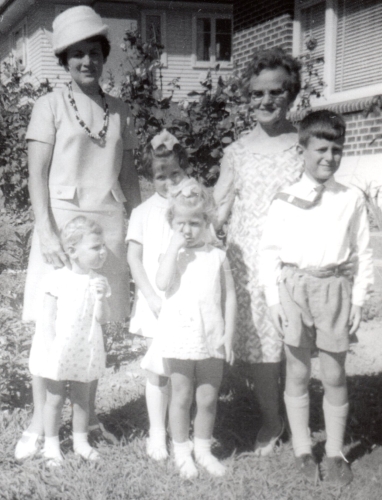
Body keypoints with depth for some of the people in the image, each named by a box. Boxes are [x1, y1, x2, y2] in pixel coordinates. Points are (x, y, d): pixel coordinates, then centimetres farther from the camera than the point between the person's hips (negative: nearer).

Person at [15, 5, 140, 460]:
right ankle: (38, 424, 7)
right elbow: (37, 173, -4)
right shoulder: (51, 106, 1)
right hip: (63, 218, -3)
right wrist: (46, 231, -14)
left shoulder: (119, 112, 12)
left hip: (108, 222, 3)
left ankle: (88, 417, 20)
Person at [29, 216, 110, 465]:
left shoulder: (98, 282, -1)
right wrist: (50, 350, -14)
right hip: (59, 351, -3)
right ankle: (51, 443, 22)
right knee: (56, 398, 9)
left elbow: (103, 319, -5)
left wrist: (101, 297, -21)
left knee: (82, 398, 14)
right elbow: (47, 318, -10)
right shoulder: (57, 279, -12)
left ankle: (81, 440, 29)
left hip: (84, 351, 4)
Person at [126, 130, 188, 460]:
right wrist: (152, 297, -7)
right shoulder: (144, 213, 2)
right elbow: (134, 258, 2)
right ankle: (157, 436, 15)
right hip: (156, 302, 0)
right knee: (158, 369, 5)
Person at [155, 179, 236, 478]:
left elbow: (229, 296, 5)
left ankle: (203, 448, 27)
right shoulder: (172, 255, 2)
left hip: (211, 339, 1)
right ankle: (182, 452, 22)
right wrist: (175, 247, -17)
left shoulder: (218, 256, 4)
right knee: (181, 396, 8)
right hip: (180, 337, -1)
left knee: (209, 399, 10)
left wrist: (228, 335, -1)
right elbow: (163, 284, -18)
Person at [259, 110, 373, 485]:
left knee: (334, 376, 7)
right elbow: (269, 251, 2)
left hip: (334, 288, 1)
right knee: (297, 373, 9)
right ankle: (302, 451, 22)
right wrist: (274, 299, -4)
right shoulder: (285, 201, 0)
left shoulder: (351, 200, 3)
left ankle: (335, 453, 21)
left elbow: (363, 254, 6)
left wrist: (358, 300, 1)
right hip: (294, 288, 0)